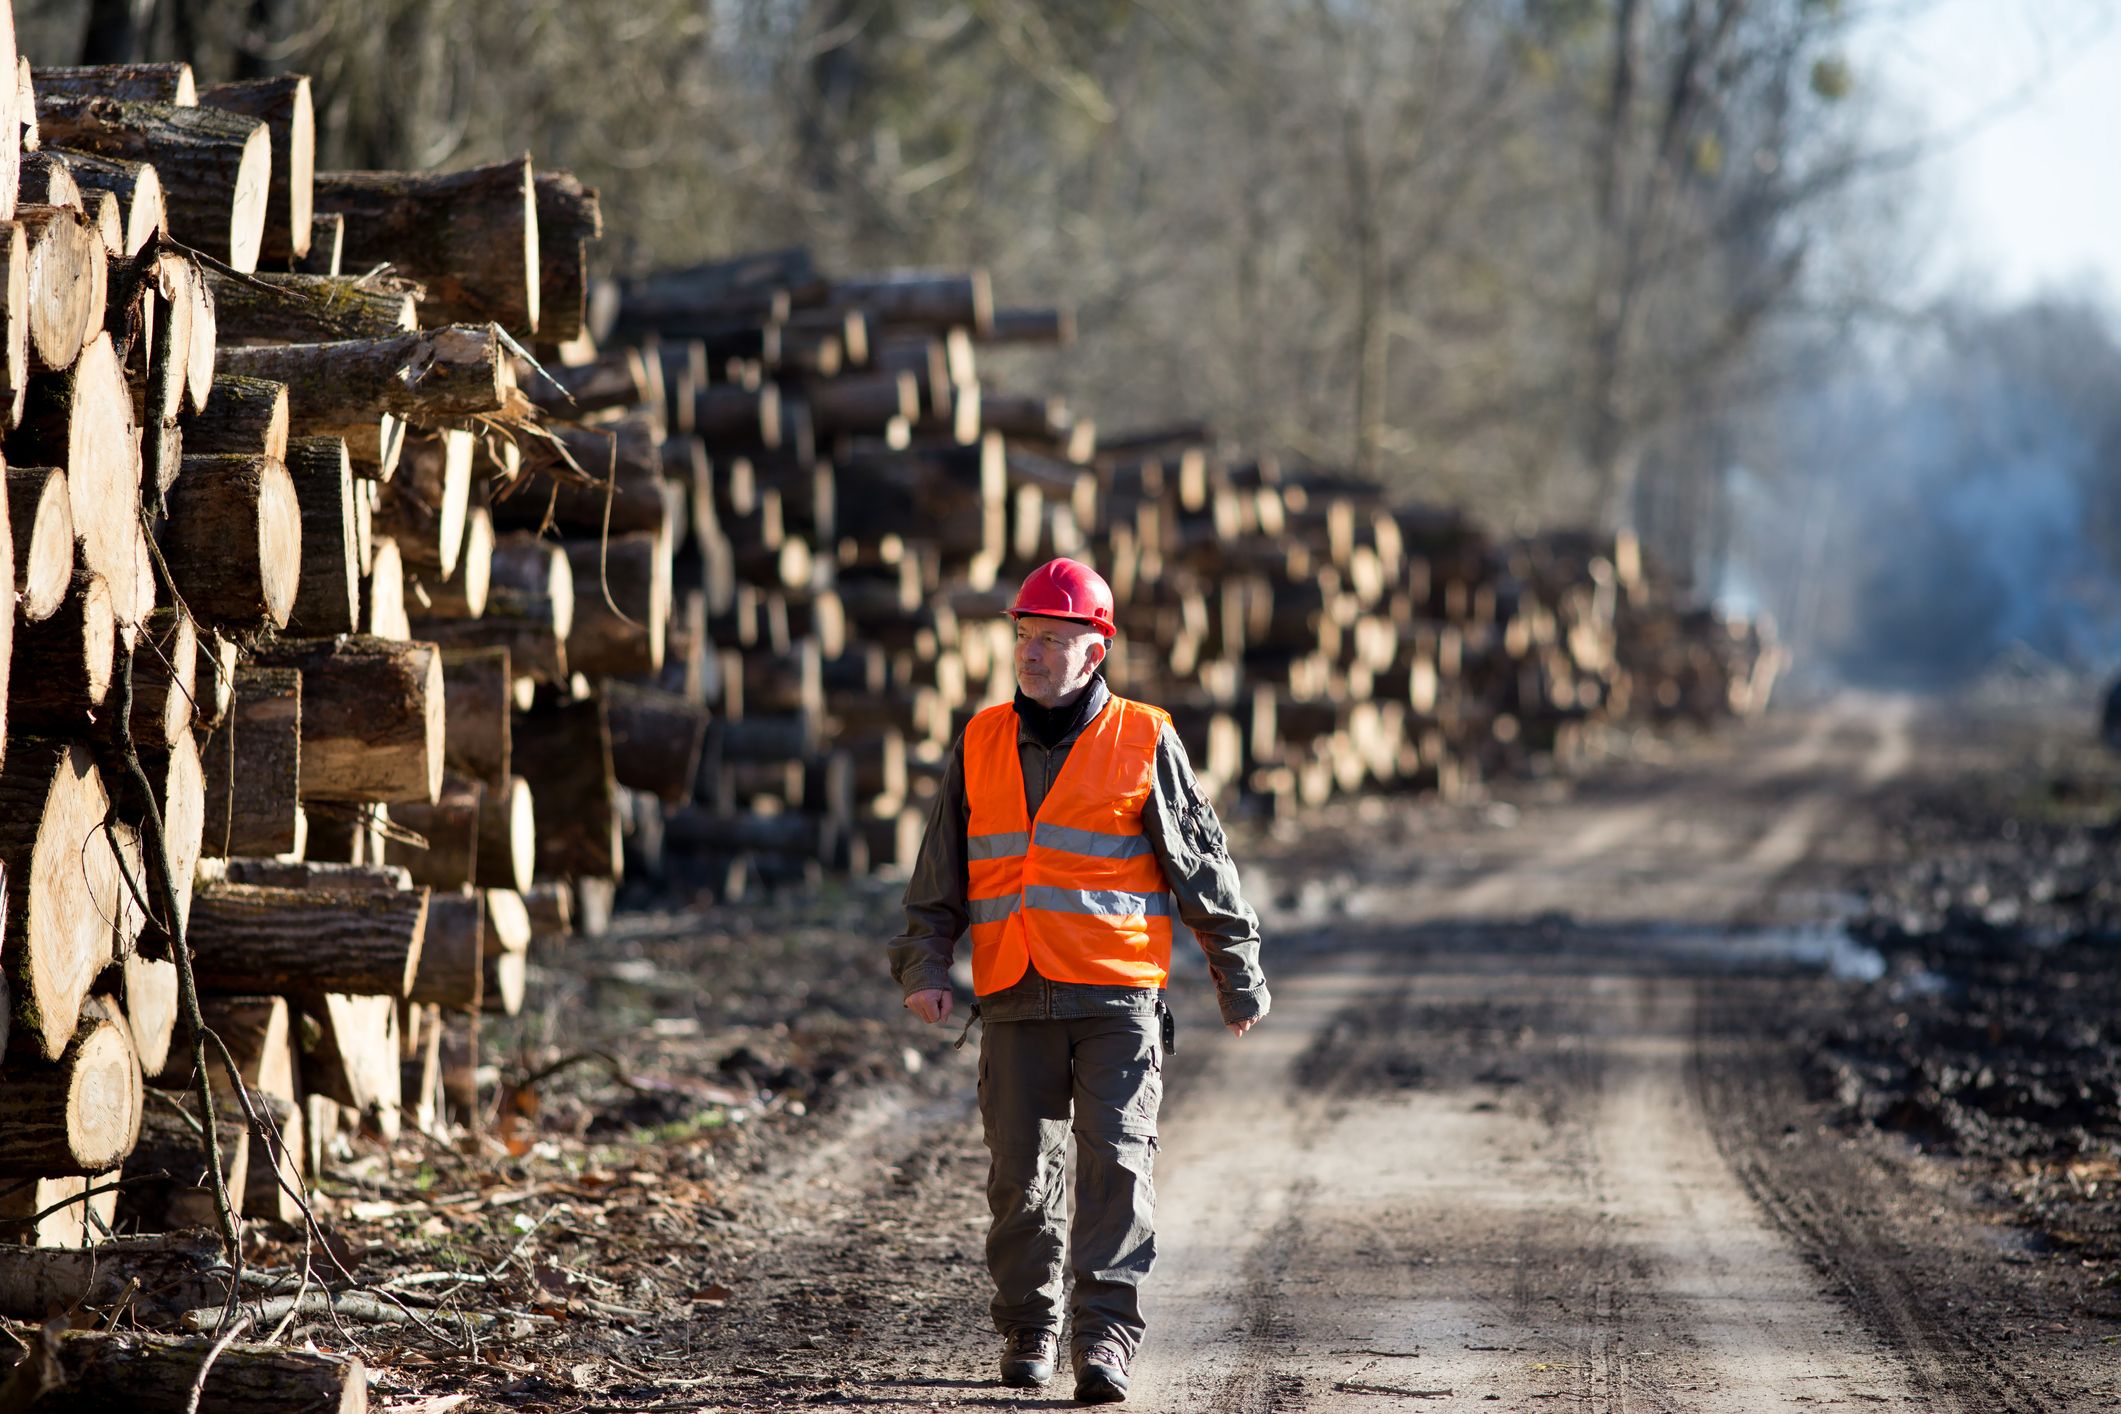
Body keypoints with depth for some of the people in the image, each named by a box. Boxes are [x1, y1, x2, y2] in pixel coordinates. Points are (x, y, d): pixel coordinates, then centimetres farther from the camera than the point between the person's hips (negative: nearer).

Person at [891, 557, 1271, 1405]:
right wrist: (924, 966, 3)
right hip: (1014, 1001, 3)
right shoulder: (982, 746, 10)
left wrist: (1238, 979, 9)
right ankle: (1028, 1330, 18)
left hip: (1117, 997, -3)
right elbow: (939, 876, 15)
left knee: (1117, 1161, -10)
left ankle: (1105, 1333, -11)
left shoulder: (1143, 744, 1)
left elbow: (1202, 867, 6)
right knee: (1021, 1172, 5)